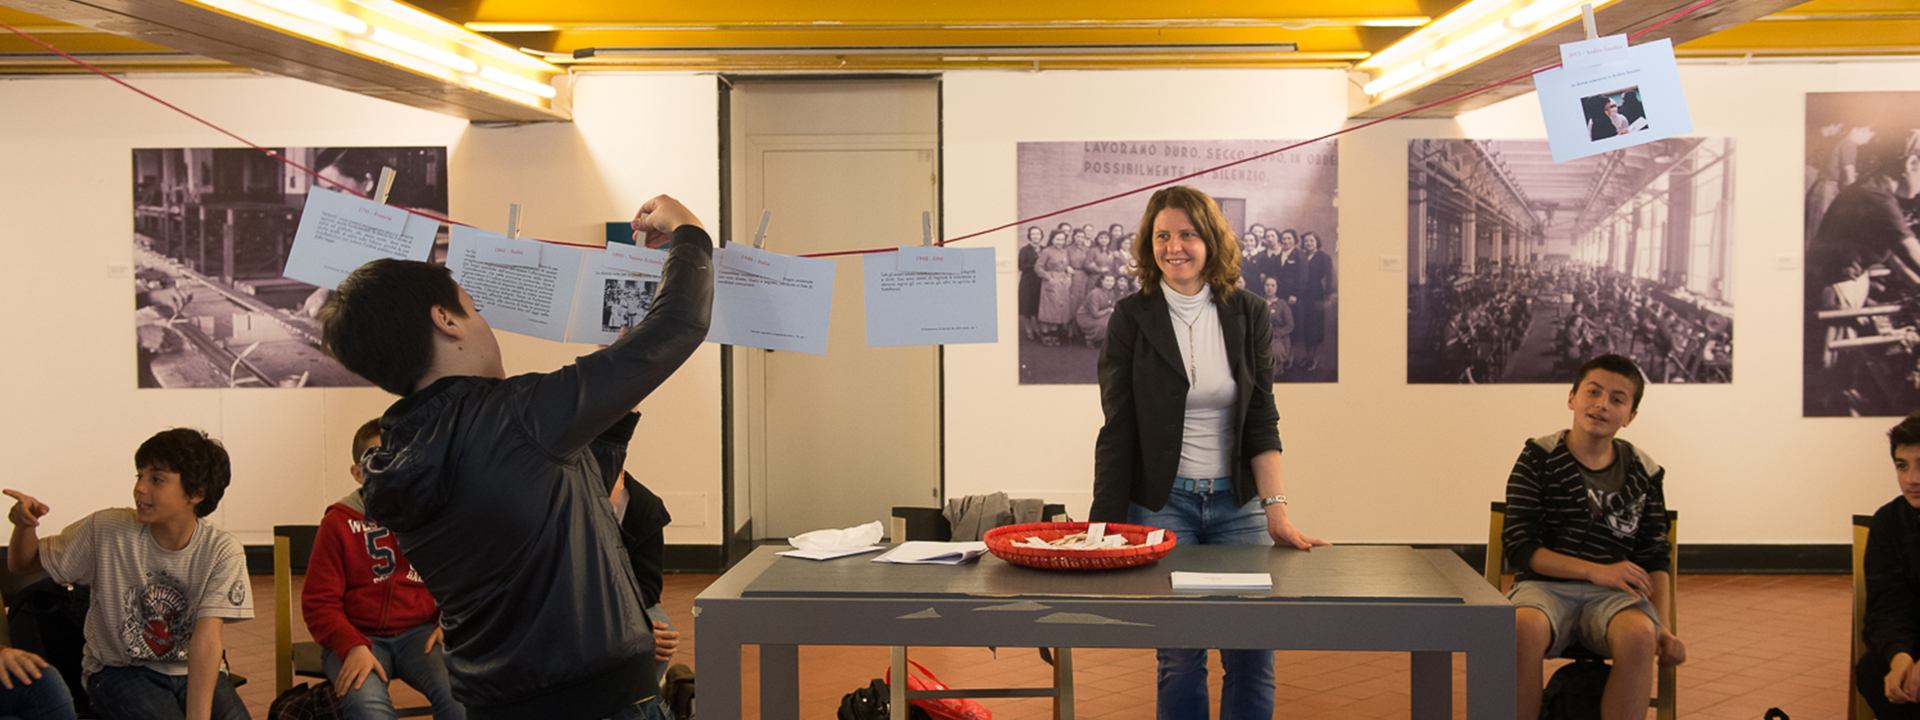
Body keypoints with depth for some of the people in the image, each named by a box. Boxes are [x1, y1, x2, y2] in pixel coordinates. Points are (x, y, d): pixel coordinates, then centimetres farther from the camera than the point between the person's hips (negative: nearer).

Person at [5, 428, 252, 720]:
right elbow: (23, 565, 2)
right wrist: (25, 525, -22)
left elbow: (206, 638, -22)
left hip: (192, 671, 1)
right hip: (118, 670, -1)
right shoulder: (105, 530, -10)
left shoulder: (223, 553, -13)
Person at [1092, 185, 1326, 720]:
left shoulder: (1249, 315, 4)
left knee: (1253, 653, -2)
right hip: (1161, 503, -2)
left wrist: (1276, 510, -8)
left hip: (1237, 501, 2)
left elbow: (1261, 421, 2)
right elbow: (1119, 431, -1)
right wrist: (1107, 526, -6)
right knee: (1180, 657, -4)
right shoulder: (1131, 319, -2)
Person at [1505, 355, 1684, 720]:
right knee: (1523, 629, -37)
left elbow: (1654, 558, 15)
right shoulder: (1539, 458, 3)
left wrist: (1663, 626, -1)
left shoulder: (1644, 473, 12)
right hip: (1546, 585, -2)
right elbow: (1519, 547, -4)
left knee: (1640, 635, -34)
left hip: (1614, 593, 2)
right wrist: (1596, 571, -13)